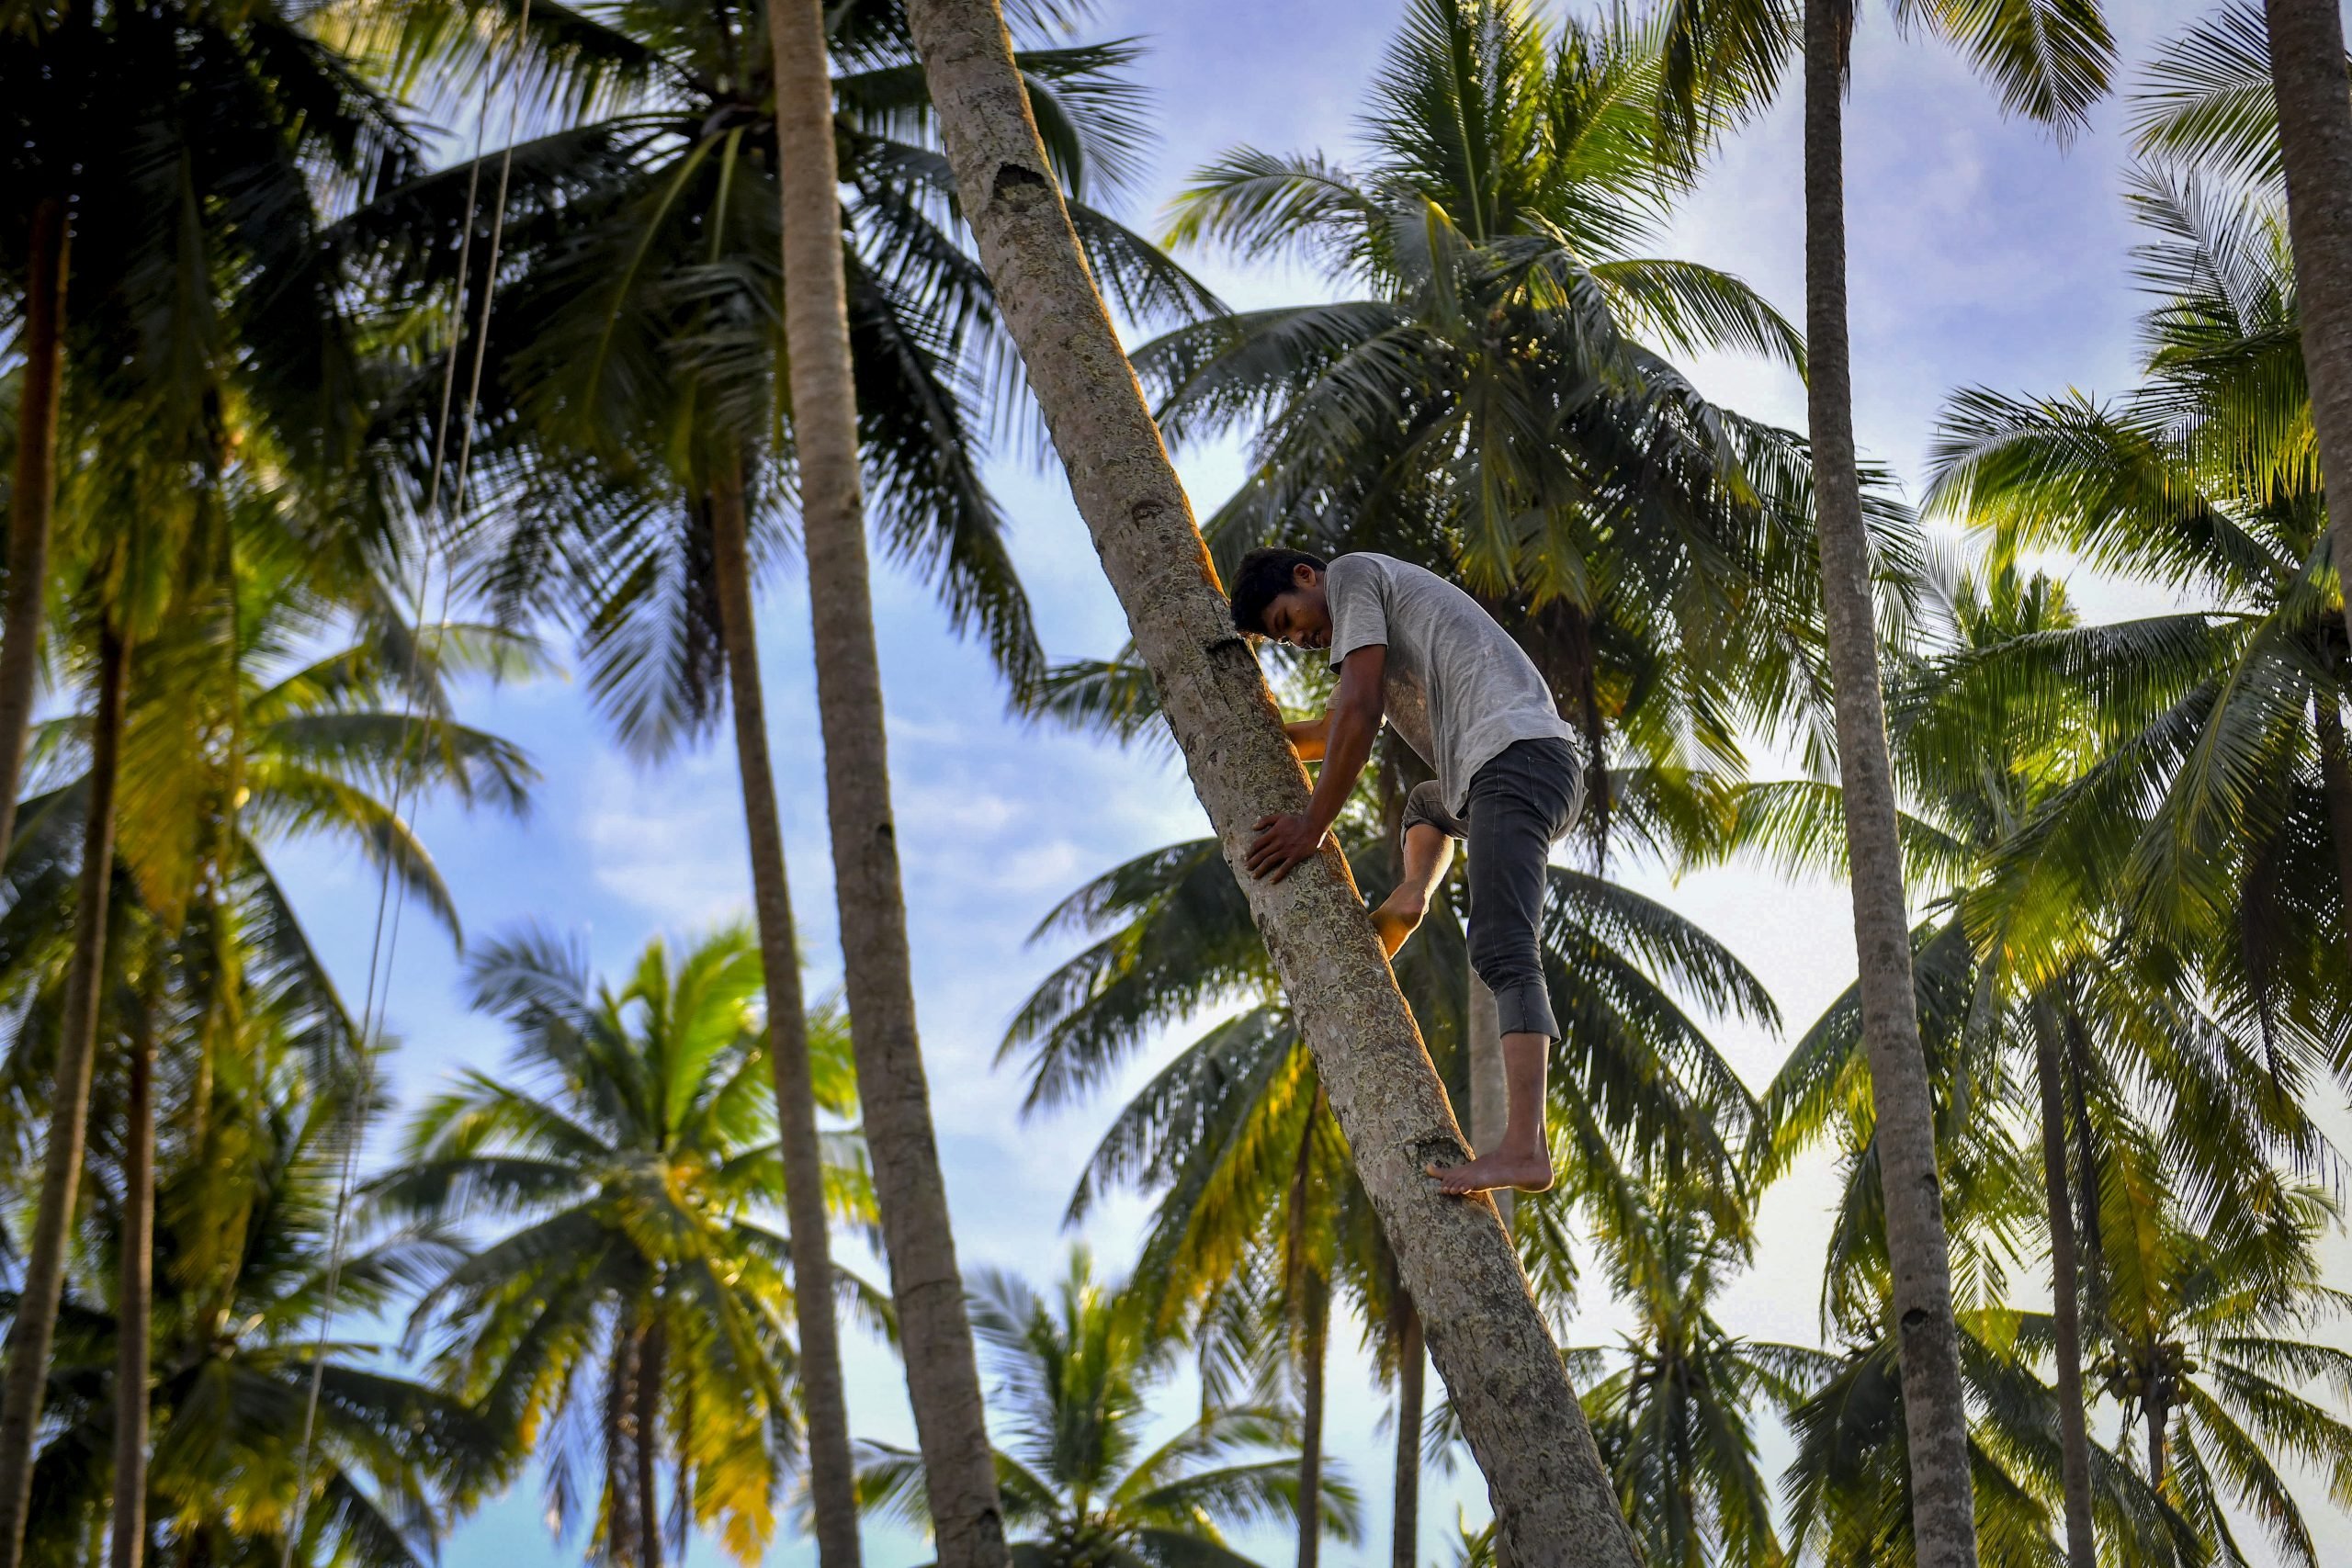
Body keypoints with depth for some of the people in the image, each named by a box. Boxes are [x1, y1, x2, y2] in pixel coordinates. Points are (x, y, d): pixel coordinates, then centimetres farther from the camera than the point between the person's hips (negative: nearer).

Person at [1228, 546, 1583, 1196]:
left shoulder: (1351, 573, 6)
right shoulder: (1389, 610, 34)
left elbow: (1360, 714, -6)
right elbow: (1335, 732, 47)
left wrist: (1313, 826, -2)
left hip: (1516, 750, -10)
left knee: (1503, 952, -24)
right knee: (1428, 803, 41)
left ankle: (1524, 1143, -38)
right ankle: (1411, 894, 13)